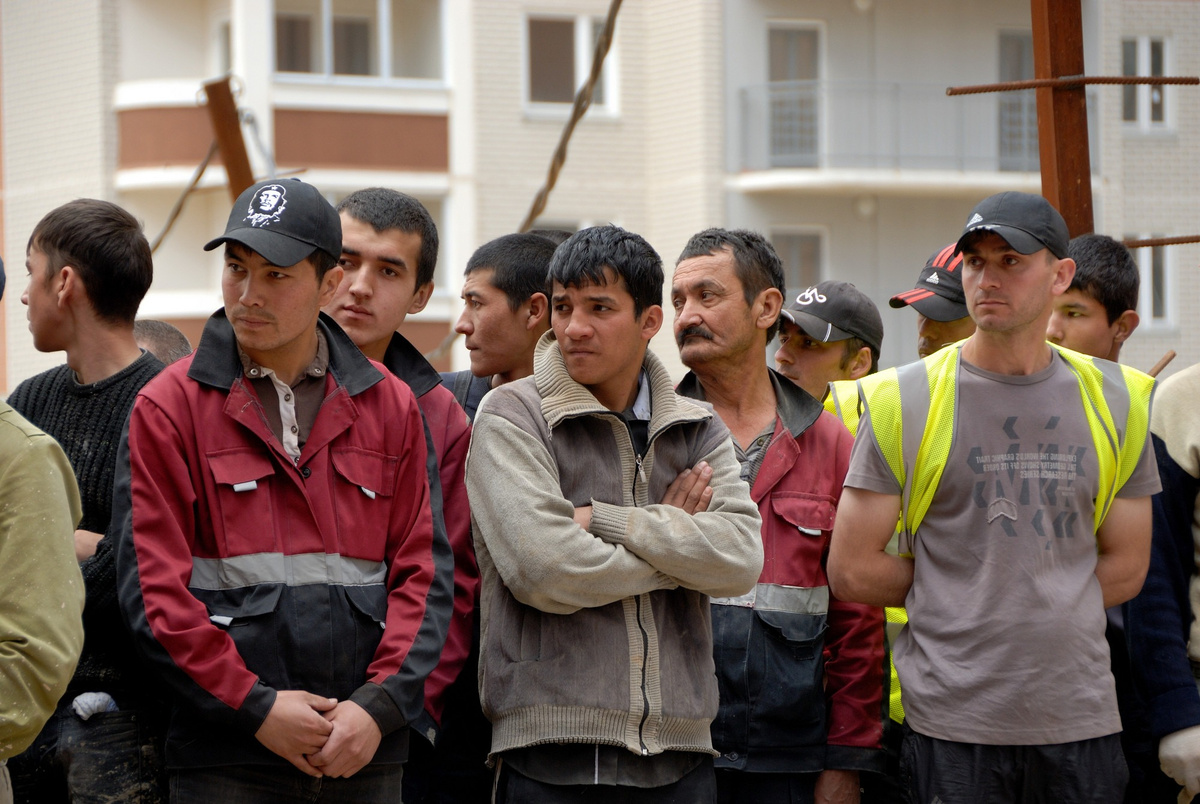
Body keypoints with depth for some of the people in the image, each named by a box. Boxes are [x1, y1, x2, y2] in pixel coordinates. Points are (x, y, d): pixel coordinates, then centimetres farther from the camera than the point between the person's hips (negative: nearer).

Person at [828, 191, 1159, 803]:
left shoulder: (1113, 402, 9)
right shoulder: (902, 403, 0)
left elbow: (1125, 567, 13)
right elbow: (852, 572, 0)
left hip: (1082, 719, 3)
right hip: (951, 722, -3)